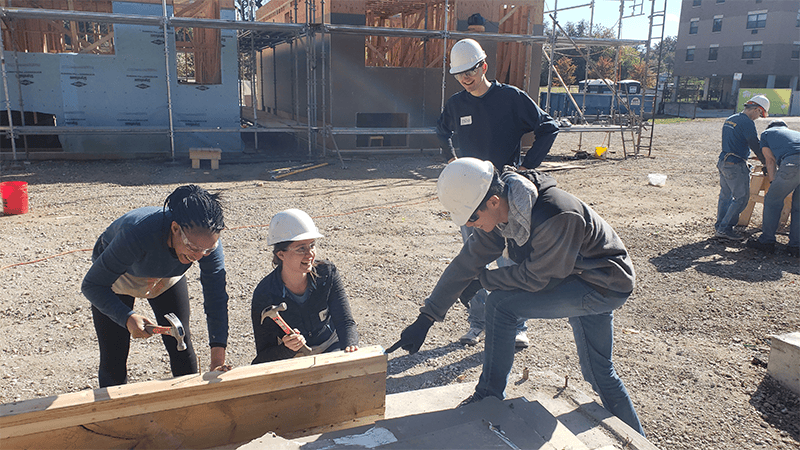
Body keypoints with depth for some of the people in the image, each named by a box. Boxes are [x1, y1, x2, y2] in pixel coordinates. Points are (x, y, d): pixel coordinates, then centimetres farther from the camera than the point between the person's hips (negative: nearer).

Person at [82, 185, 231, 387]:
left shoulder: (208, 240, -33)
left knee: (182, 349, 3)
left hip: (168, 278, 3)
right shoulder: (138, 233, -44)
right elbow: (91, 285, -33)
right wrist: (127, 317, -48)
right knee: (113, 361, -2)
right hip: (115, 279, -2)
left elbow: (217, 298, -30)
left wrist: (218, 357, -37)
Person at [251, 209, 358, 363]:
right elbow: (264, 357, -13)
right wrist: (287, 349, -35)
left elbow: (345, 323, -10)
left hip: (332, 351, 0)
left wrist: (350, 347, -32)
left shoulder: (327, 274, -9)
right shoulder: (264, 295, -18)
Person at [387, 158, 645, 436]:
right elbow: (468, 261, -6)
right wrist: (425, 319, -5)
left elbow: (534, 278, -24)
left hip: (605, 285, -8)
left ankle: (490, 397, -3)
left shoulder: (554, 217, -35)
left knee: (500, 304, -18)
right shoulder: (503, 210, -9)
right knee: (599, 373, 18)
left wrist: (484, 278, -8)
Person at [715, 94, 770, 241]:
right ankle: (724, 228, -4)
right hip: (736, 165, -9)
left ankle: (719, 227, 20)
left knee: (725, 195, 16)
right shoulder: (747, 123, -14)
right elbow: (756, 146, -11)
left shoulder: (729, 119, 14)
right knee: (741, 197, -2)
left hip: (723, 162, 9)